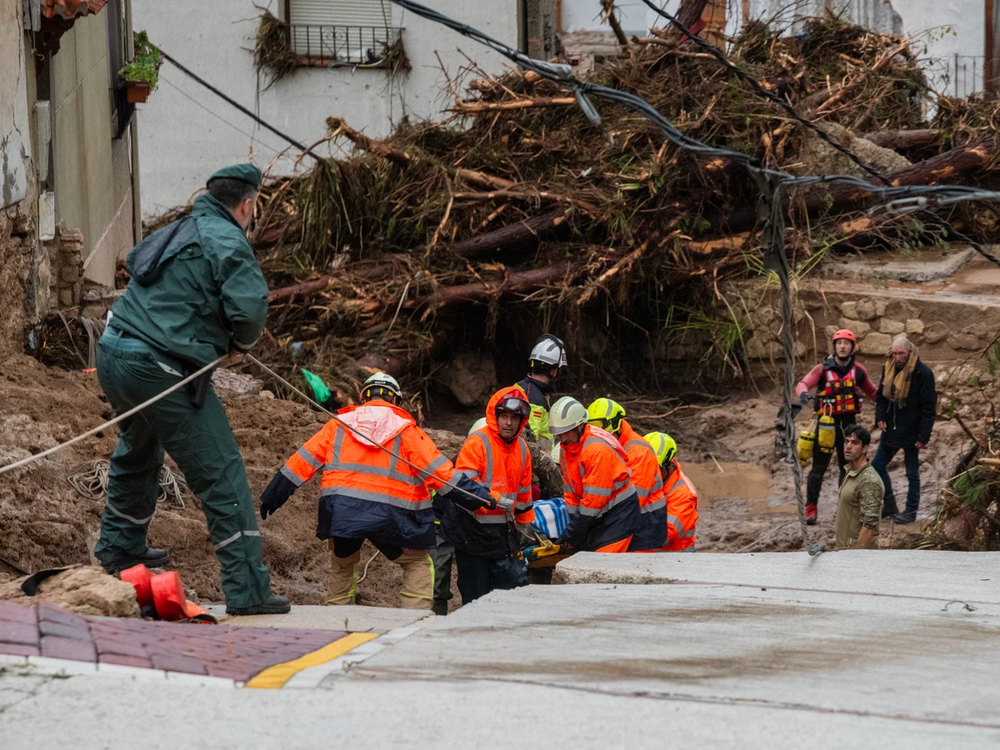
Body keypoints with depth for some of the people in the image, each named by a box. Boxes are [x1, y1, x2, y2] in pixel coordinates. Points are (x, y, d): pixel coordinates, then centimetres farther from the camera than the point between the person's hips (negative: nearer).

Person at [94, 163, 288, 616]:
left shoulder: (173, 233, 17)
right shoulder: (227, 241, -9)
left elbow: (135, 263, 37)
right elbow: (250, 308, -20)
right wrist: (241, 342, 2)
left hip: (113, 357, 9)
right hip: (162, 370, -9)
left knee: (137, 454, 34)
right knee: (221, 475, -5)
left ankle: (119, 548, 51)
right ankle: (247, 591, -9)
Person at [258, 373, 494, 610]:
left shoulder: (339, 424, 14)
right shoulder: (406, 430, 6)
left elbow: (302, 463, 15)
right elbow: (438, 470, 0)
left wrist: (271, 498, 22)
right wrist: (479, 496, 4)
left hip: (340, 510, 3)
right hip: (387, 515, -3)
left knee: (342, 564, 25)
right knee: (418, 564, 11)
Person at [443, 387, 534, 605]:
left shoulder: (521, 448, 11)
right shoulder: (477, 443, -13)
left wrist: (526, 524, 28)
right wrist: (495, 498, -29)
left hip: (504, 530, 7)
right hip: (474, 531, -6)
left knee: (515, 583, 2)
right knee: (475, 595, 0)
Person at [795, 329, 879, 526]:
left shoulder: (858, 371, 4)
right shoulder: (823, 369, -6)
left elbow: (871, 391, 18)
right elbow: (803, 384, -16)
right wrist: (803, 393, -39)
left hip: (849, 423, 3)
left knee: (848, 467, 10)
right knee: (819, 467, -4)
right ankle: (811, 509, 1)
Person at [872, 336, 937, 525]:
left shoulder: (923, 373, -16)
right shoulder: (889, 370, 4)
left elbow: (929, 407, -15)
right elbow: (882, 396, 15)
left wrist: (924, 436, -18)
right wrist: (880, 418, -4)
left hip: (911, 431, -7)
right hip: (891, 429, 7)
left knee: (912, 472, 5)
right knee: (877, 465, 10)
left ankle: (911, 510, 15)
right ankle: (889, 505, 22)